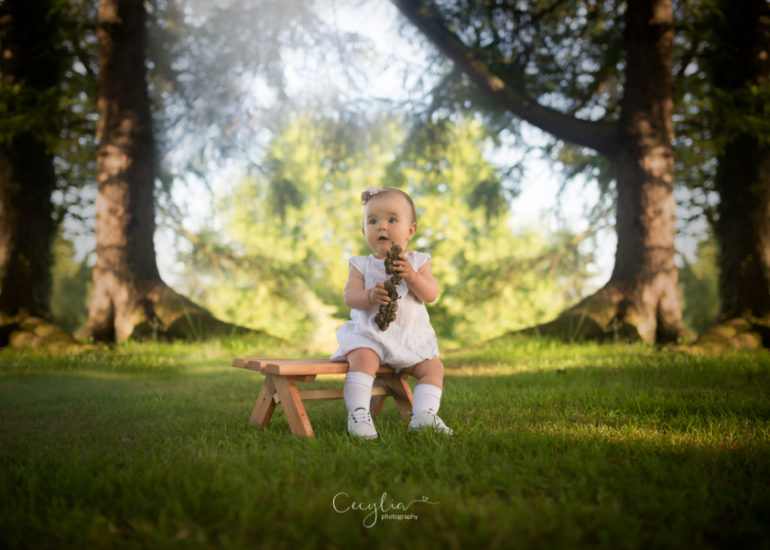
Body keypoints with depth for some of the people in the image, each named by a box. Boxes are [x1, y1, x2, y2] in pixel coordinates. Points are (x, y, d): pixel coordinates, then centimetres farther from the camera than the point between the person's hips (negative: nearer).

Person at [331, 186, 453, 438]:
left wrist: (412, 276, -22)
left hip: (411, 336, 3)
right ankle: (358, 414, -32)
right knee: (362, 359, -30)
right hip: (369, 333, -3)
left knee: (434, 367, -11)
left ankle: (424, 415, -12)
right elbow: (349, 295, -5)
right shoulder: (362, 265, 4)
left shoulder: (418, 261, 6)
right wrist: (370, 296, -26)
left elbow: (431, 294, -5)